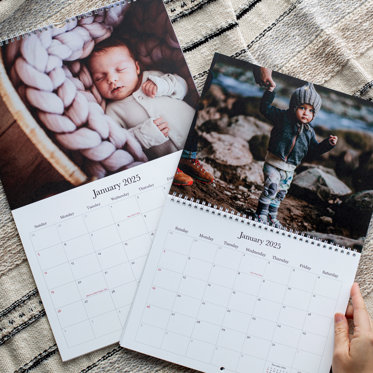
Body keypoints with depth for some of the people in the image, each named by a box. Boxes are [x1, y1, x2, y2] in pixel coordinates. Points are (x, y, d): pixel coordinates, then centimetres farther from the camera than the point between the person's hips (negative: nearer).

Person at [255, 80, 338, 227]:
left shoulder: (309, 131, 6)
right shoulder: (283, 117, -7)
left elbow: (314, 150, 12)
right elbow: (266, 108, -11)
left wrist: (328, 143, -1)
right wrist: (270, 91, -20)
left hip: (289, 169, 5)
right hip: (273, 163, -5)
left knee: (280, 193, 14)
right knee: (271, 187, -17)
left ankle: (272, 215, 30)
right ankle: (261, 213, -1)